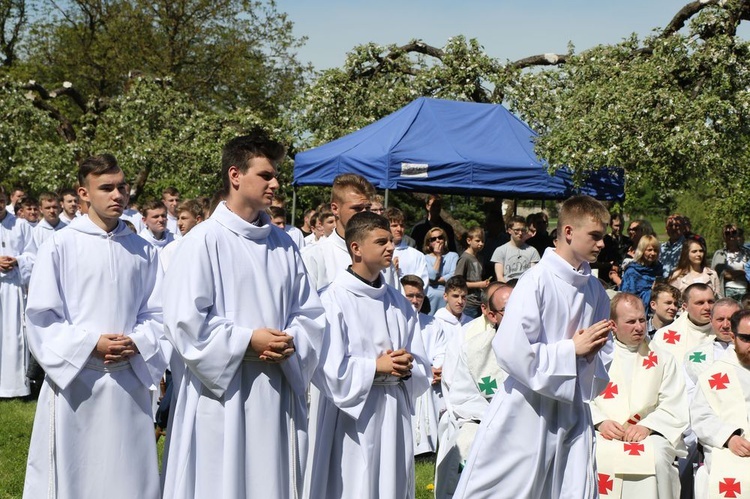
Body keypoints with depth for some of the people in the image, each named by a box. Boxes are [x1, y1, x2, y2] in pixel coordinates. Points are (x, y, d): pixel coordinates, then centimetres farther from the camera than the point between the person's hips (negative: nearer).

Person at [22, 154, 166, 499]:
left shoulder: (143, 251, 7)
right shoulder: (60, 246, -4)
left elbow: (155, 313, 9)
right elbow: (41, 317, -5)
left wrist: (136, 344, -10)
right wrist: (91, 344, -15)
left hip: (129, 382, 3)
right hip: (74, 381, -3)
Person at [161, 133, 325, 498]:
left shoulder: (283, 244, 10)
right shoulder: (205, 240, -7)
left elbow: (308, 312, 13)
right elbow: (184, 320, -12)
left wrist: (291, 344, -7)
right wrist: (247, 340, -14)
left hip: (277, 393, 5)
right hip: (221, 393, -5)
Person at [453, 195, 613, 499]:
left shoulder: (594, 289, 7)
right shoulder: (538, 281, -14)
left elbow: (604, 353, 18)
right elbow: (510, 349, -22)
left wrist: (592, 352, -5)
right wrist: (571, 349, -15)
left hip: (571, 409, 6)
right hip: (526, 411, -6)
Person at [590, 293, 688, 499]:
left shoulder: (662, 360, 20)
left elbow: (674, 408, 8)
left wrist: (647, 426, -10)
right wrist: (600, 422, -12)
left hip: (648, 435, 0)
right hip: (603, 435, 0)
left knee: (654, 457, -35)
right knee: (597, 455, -35)